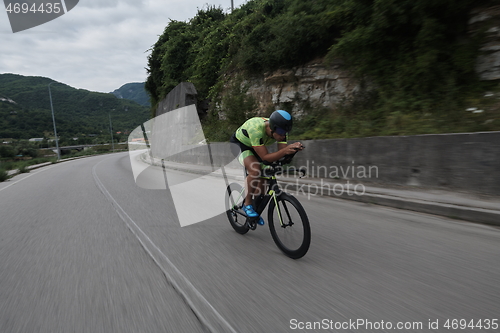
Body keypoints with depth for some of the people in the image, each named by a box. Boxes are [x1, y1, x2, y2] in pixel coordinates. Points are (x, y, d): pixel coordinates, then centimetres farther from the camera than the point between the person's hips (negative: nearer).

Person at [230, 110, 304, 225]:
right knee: (255, 170, -31)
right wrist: (285, 150, -53)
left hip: (255, 148, 6)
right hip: (239, 143, -6)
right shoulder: (256, 129, -42)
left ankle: (256, 209, 22)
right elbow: (265, 157, -41)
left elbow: (282, 153, -22)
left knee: (261, 179, 1)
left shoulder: (281, 130, -23)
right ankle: (247, 204, -10)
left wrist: (292, 148, -43)